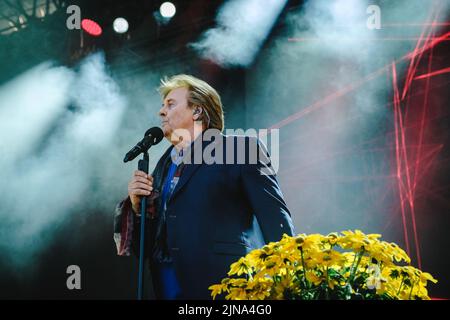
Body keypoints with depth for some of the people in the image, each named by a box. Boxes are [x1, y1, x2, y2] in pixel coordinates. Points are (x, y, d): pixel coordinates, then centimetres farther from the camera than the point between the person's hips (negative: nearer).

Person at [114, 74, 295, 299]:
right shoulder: (164, 164, 17)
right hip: (167, 289, 6)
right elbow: (148, 244, 17)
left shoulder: (242, 149, -2)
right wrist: (137, 205, -1)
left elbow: (277, 221, -8)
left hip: (223, 287, -6)